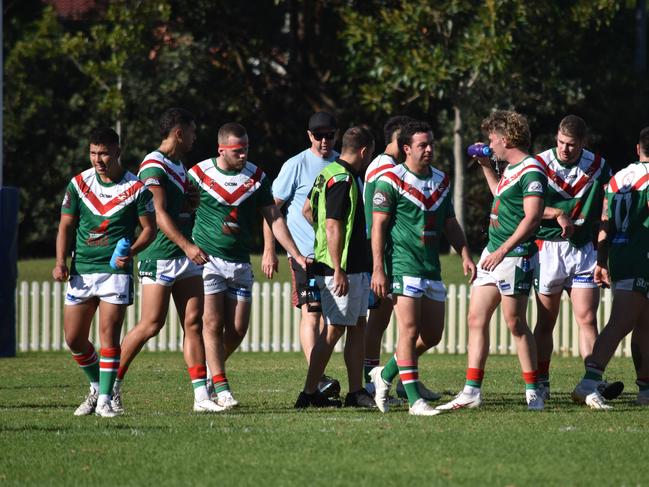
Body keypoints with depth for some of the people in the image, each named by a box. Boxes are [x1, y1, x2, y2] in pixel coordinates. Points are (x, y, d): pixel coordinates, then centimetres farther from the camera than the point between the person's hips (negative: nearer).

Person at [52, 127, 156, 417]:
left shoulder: (136, 187, -3)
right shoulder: (79, 184, 5)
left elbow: (149, 228, 2)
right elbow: (66, 225, 9)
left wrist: (130, 252, -15)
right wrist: (60, 262, -5)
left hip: (116, 270, -4)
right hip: (81, 270, 4)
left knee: (109, 334, -12)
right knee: (73, 338, 4)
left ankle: (104, 401, -7)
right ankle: (97, 387, 26)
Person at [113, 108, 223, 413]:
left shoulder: (178, 165, 17)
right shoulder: (154, 165, -13)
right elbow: (160, 214, -21)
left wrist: (191, 201, 6)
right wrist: (187, 245, -31)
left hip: (186, 256, 9)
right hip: (159, 258, -9)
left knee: (193, 323, 0)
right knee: (152, 324, -7)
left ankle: (201, 396, -3)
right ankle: (111, 384, 9)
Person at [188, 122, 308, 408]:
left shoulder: (257, 177, 3)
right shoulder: (199, 174, -4)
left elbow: (274, 218, 6)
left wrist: (297, 256, 2)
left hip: (240, 263, 3)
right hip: (206, 259, -3)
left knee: (238, 328, 1)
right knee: (212, 324, -9)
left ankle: (213, 370, 24)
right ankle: (220, 387, -6)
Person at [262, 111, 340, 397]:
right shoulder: (297, 165, -5)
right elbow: (271, 207, -3)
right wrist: (269, 250, -8)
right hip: (305, 252, -5)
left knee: (327, 315, 9)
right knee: (310, 313, -13)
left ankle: (317, 379, 18)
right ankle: (316, 379, -21)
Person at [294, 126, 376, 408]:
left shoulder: (330, 173, 13)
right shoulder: (342, 179, -18)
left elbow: (307, 210, 25)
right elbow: (333, 227, -22)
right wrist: (338, 271, -23)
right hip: (342, 268, -10)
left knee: (358, 327, 10)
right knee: (335, 330, -6)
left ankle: (356, 392, 11)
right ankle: (309, 394, -2)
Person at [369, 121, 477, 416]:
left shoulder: (441, 181, 14)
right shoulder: (391, 180, -7)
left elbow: (450, 223, 21)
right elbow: (379, 225, -9)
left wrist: (465, 255, 8)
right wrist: (378, 269, -15)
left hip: (432, 267, 7)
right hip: (403, 266, -7)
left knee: (432, 335, 7)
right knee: (410, 330, -11)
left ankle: (385, 375, 24)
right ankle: (415, 400, -10)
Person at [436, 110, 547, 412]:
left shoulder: (531, 170, -14)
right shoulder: (511, 169, 15)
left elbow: (532, 218, -22)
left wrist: (502, 251, -23)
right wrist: (486, 167, 29)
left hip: (515, 257, -10)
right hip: (493, 253, 10)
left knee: (515, 324, -3)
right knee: (476, 319, 5)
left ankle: (533, 392, 7)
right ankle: (471, 391, 6)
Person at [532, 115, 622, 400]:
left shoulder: (598, 166, 2)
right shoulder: (540, 164, -5)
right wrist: (556, 213, -21)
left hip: (584, 248, 1)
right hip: (548, 247, -1)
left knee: (587, 318, -6)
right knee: (546, 321, 5)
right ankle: (541, 383, 12)